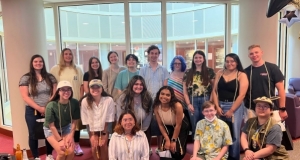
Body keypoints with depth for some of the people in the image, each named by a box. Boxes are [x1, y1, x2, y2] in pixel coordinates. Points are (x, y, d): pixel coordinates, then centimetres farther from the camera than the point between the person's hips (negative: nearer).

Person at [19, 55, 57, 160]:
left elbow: (55, 93, 4)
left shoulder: (50, 77, 6)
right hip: (32, 111, -2)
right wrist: (39, 108, -15)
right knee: (33, 135, 8)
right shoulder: (25, 78, -2)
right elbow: (25, 97, -8)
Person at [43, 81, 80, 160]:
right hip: (51, 129, -2)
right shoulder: (51, 105, -29)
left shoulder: (75, 103, -23)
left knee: (71, 151, -14)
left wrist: (71, 136, -12)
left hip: (66, 127, 3)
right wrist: (60, 140, -19)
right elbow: (52, 126, -20)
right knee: (62, 152, -17)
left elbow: (74, 121, -9)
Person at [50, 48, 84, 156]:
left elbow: (81, 86, 8)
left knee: (76, 122, 6)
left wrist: (81, 99, 1)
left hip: (75, 101, 2)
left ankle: (76, 145, 19)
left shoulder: (77, 69, 7)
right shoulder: (56, 69, 1)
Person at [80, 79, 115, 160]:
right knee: (94, 146, -6)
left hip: (104, 128, -1)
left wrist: (104, 134, -11)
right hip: (92, 128, 1)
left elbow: (108, 120, -15)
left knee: (103, 145, -10)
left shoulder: (109, 100, -26)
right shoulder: (85, 101, -23)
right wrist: (92, 135, -10)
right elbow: (86, 121, -12)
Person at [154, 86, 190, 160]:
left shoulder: (177, 106, -36)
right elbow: (160, 125, -11)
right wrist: (167, 140, -13)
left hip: (182, 125, -3)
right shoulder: (156, 107, -23)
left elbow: (178, 125, -24)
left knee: (177, 151, -12)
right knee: (165, 149, -6)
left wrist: (174, 140, -15)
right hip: (168, 126, 3)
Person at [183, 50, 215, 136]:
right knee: (194, 126, 7)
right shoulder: (188, 73, 7)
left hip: (206, 100, -1)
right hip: (193, 101, 1)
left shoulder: (209, 71, 4)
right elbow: (185, 91, 5)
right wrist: (188, 104, -4)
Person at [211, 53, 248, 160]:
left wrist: (231, 110, -12)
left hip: (235, 107, -3)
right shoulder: (220, 73, 7)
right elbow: (214, 91, 5)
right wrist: (217, 106, -5)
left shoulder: (242, 75, -3)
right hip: (220, 106, 3)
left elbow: (241, 95, -10)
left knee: (234, 134, 3)